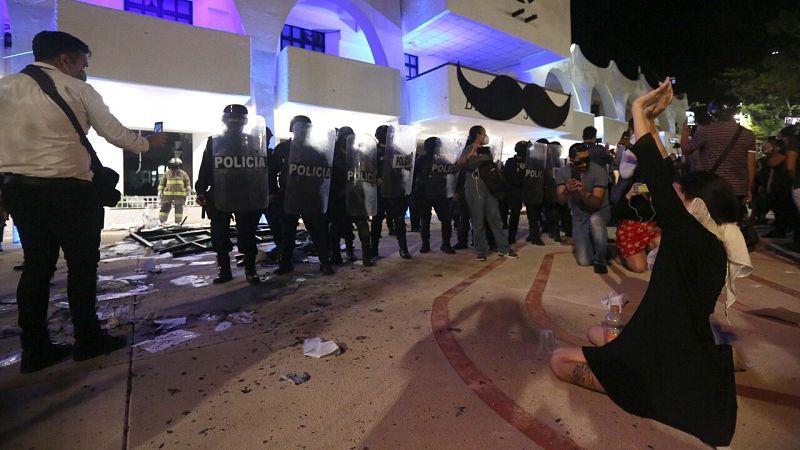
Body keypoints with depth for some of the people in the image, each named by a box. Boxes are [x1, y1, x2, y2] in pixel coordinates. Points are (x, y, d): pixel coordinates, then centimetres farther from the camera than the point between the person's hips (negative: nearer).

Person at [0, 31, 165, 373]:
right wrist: (146, 144, 16)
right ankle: (88, 340, 15)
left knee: (37, 265, 11)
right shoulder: (77, 89, -1)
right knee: (82, 264, 5)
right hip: (68, 189, -5)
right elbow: (114, 132, 0)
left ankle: (35, 350, 17)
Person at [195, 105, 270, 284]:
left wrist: (267, 192, -1)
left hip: (247, 199, -1)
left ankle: (250, 270, 14)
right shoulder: (215, 142, 8)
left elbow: (265, 168, 6)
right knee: (220, 237, 6)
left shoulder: (254, 141, 6)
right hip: (219, 199, 2)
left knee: (247, 236, 2)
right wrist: (201, 190, -6)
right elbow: (205, 169, 4)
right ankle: (224, 270, 18)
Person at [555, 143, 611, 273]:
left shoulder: (599, 171, -19)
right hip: (579, 216, 1)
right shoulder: (562, 173, -11)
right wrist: (566, 191, -45)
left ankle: (599, 259, -19)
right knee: (584, 261, -10)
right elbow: (561, 201, -23)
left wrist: (585, 194, -48)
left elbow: (596, 203, -26)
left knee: (595, 220, -41)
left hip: (600, 212, -1)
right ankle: (583, 242, 27)